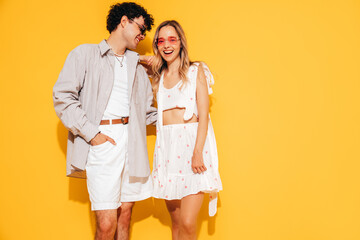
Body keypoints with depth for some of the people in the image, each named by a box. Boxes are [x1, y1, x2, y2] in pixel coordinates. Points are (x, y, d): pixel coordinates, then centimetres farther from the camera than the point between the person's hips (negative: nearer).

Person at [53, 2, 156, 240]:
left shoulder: (137, 67, 22)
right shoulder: (86, 54, 5)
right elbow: (62, 97, -4)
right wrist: (91, 133, -10)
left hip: (131, 142, 5)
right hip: (102, 143, -5)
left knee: (125, 216, 8)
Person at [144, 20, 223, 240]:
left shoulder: (196, 71, 3)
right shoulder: (158, 76, 17)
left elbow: (203, 115, -4)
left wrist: (198, 152, -14)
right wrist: (150, 63, 13)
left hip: (192, 144, -4)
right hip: (167, 147, 4)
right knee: (176, 220, 9)